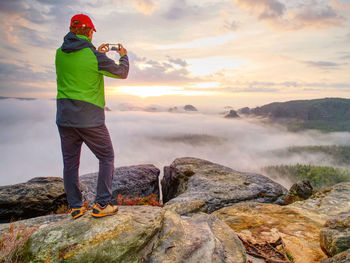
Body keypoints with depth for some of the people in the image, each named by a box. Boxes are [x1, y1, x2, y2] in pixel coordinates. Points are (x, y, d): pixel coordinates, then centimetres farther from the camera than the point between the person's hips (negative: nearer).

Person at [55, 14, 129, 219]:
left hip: (64, 117, 6)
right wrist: (124, 55, 21)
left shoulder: (60, 53, 5)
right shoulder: (94, 56, -12)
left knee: (70, 162, 13)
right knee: (107, 158, 9)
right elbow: (122, 73, 2)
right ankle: (101, 205, 9)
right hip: (90, 119, -5)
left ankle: (76, 207, 22)